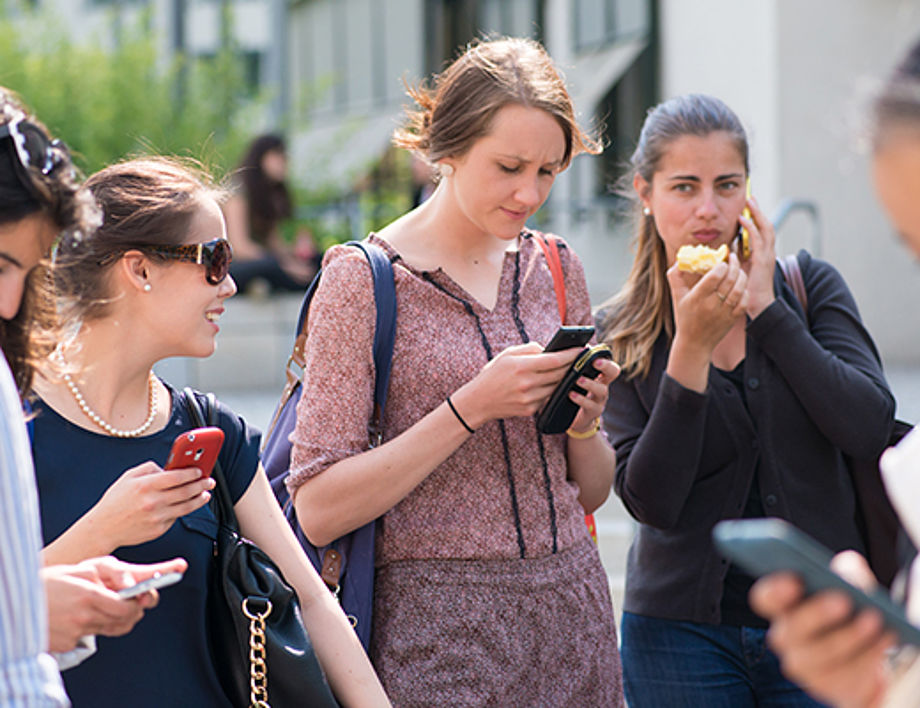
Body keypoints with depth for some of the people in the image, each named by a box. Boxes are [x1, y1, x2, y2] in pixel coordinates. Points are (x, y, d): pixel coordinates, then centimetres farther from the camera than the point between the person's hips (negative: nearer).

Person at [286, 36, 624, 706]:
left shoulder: (555, 268, 9)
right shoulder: (363, 279, -7)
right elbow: (319, 510, -14)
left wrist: (585, 423, -7)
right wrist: (470, 408, -20)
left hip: (573, 609, 5)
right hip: (439, 631, -5)